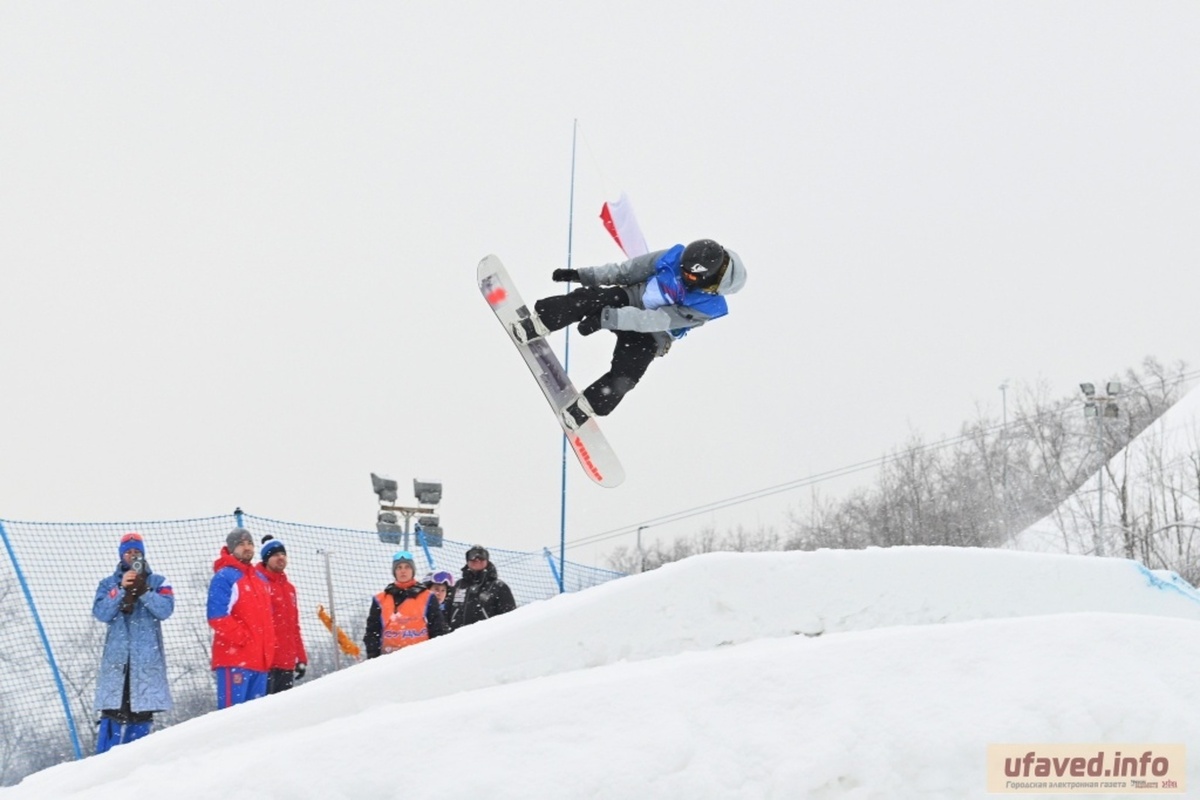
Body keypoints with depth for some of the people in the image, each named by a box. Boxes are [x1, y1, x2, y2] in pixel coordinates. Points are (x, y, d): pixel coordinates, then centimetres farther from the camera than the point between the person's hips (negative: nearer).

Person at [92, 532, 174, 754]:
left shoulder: (157, 582, 11)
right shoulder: (108, 584, 14)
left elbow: (165, 609, -5)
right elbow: (101, 613, -1)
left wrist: (143, 591, -17)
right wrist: (121, 590, -13)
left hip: (148, 658, 0)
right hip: (117, 656, 0)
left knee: (141, 713, -3)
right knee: (113, 711, -9)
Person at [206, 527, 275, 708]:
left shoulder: (260, 579, 20)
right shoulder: (224, 577, -6)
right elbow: (217, 618, -15)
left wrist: (268, 646, 15)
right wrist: (242, 638, -15)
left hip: (260, 660, 8)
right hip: (234, 659, -8)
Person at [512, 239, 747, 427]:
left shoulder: (706, 306, -28)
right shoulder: (677, 257, -17)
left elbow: (654, 321, -31)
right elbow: (631, 269, -6)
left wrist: (606, 318, -36)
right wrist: (584, 275, -7)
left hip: (649, 335, -3)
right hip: (630, 298, 3)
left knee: (623, 377, -25)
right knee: (585, 300, -22)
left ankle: (581, 411, -8)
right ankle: (533, 326, -9)